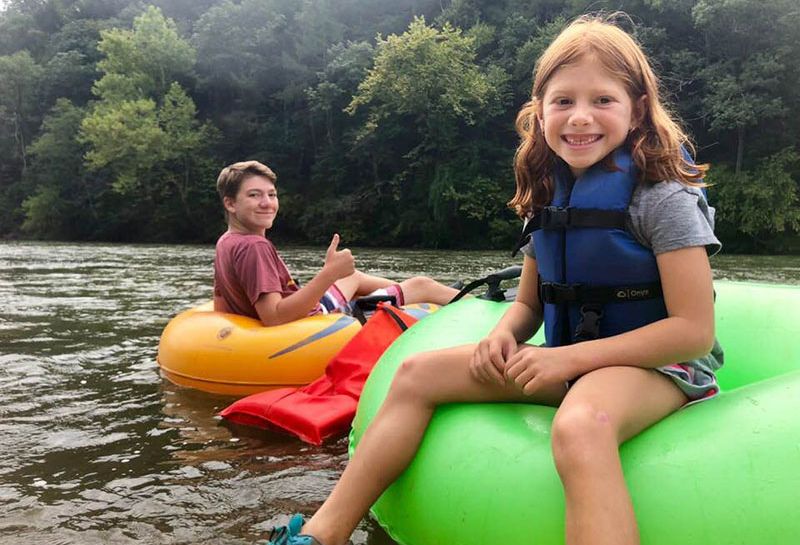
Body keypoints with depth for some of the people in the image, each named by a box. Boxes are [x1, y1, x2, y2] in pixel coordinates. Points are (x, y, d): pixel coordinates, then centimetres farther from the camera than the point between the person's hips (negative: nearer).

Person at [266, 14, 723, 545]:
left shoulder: (662, 196, -13)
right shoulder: (549, 196, 7)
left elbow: (695, 331, -17)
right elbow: (528, 304, 14)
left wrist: (572, 357, -22)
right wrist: (502, 338, -10)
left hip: (655, 363, -6)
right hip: (567, 361, 7)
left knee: (579, 427, -43)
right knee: (418, 373, -3)